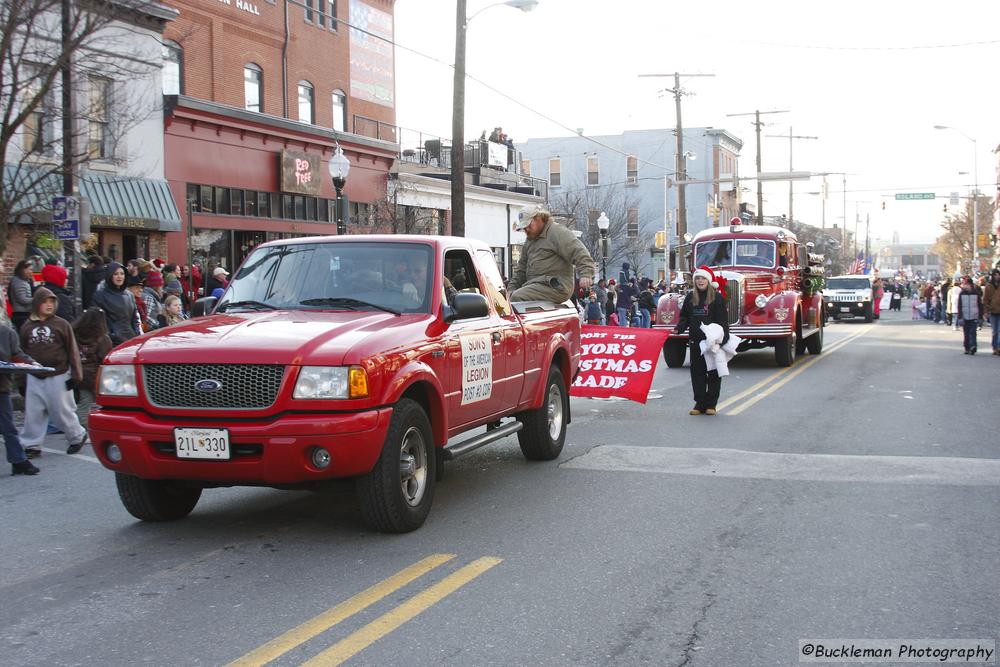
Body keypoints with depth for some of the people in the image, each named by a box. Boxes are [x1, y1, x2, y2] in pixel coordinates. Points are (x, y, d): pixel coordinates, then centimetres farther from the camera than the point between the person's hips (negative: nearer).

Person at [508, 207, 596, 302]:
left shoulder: (557, 232, -6)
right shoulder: (530, 240, 23)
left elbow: (578, 251, -18)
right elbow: (522, 267, 29)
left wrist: (586, 274, -32)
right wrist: (513, 288, 17)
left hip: (556, 287, -9)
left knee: (517, 298, -26)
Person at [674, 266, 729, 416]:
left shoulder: (717, 297, -2)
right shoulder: (690, 297, 10)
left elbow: (722, 319, -6)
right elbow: (684, 317, 13)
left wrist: (723, 338, -17)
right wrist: (679, 328, -6)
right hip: (695, 341, 4)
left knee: (713, 372, 1)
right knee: (697, 372, 5)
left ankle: (711, 404, 9)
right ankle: (699, 403, 11)